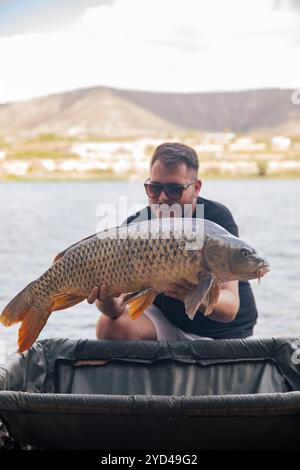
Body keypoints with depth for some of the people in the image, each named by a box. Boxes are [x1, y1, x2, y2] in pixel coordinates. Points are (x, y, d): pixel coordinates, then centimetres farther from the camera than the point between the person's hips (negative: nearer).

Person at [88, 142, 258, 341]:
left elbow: (230, 308, -29)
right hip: (166, 320, 3)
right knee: (111, 326, -21)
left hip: (223, 333, -3)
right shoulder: (135, 226, -12)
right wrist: (109, 303, -45)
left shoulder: (217, 218, -21)